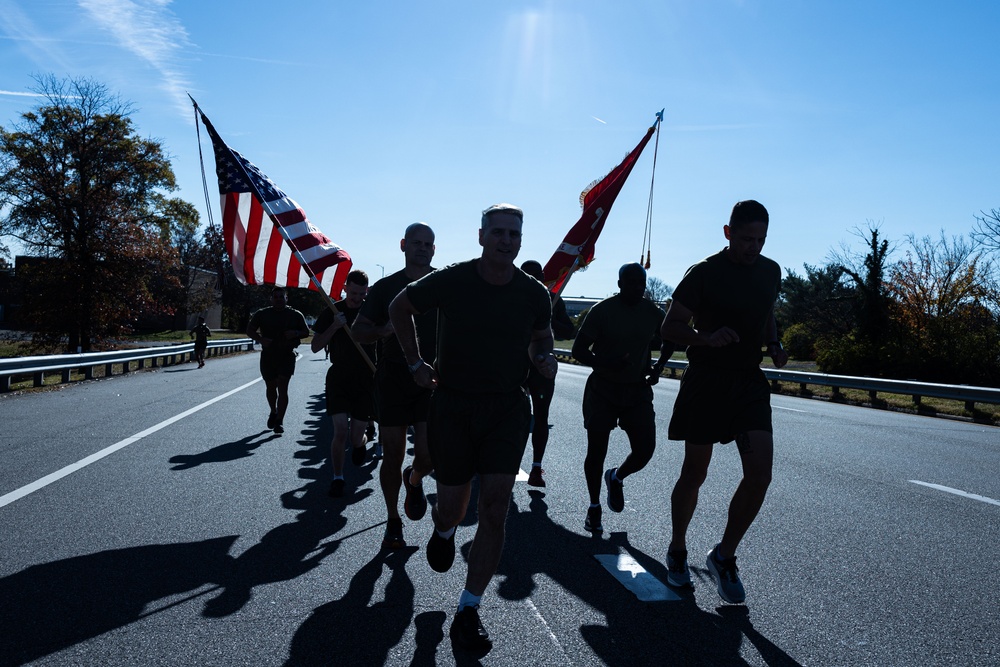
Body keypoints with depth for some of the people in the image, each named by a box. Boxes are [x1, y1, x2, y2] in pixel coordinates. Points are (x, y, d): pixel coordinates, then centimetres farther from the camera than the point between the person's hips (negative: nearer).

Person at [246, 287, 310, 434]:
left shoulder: (295, 315, 3)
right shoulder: (262, 314, 3)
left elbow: (306, 332, 8)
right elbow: (250, 330, 4)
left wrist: (296, 333, -14)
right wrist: (261, 339, -16)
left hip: (287, 355, -2)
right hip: (268, 355, 2)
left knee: (282, 387, -11)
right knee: (270, 386, 13)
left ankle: (279, 421, -8)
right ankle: (273, 412, 39)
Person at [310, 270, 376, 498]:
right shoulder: (332, 312, 0)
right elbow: (315, 347, -2)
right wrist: (334, 326, -17)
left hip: (365, 379, 0)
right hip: (338, 378, 0)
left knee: (356, 436, 4)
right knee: (340, 431, -10)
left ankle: (360, 442, 42)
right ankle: (337, 478, 7)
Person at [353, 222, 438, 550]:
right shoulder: (385, 287, 6)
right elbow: (359, 330, 5)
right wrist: (383, 330, -15)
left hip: (432, 381, 0)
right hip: (392, 381, 1)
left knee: (428, 455, -11)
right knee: (393, 457, 6)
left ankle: (414, 480, 25)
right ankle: (393, 521, 26)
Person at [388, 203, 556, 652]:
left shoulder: (534, 293, -3)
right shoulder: (450, 281, -10)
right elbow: (399, 308, 7)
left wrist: (544, 357, -4)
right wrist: (416, 363, 3)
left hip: (507, 408, 1)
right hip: (452, 405, -1)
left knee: (495, 509, -7)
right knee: (452, 509, 9)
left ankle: (468, 611, 7)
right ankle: (443, 530, 49)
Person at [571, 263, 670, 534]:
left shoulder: (653, 313, 2)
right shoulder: (602, 310, -10)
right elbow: (578, 350, -11)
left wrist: (658, 367, 2)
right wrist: (606, 364, -28)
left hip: (638, 390, 3)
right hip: (602, 389, -3)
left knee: (645, 448, -7)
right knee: (597, 451, 1)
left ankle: (616, 478, 27)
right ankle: (594, 506, 23)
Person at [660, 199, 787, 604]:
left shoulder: (770, 271, 9)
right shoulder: (704, 273, -9)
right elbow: (669, 327, -8)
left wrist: (774, 346, 6)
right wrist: (708, 338, -26)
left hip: (750, 382, 4)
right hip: (706, 381, -4)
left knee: (760, 474, -9)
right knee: (694, 473, 6)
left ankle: (724, 556, 10)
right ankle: (677, 551, 29)